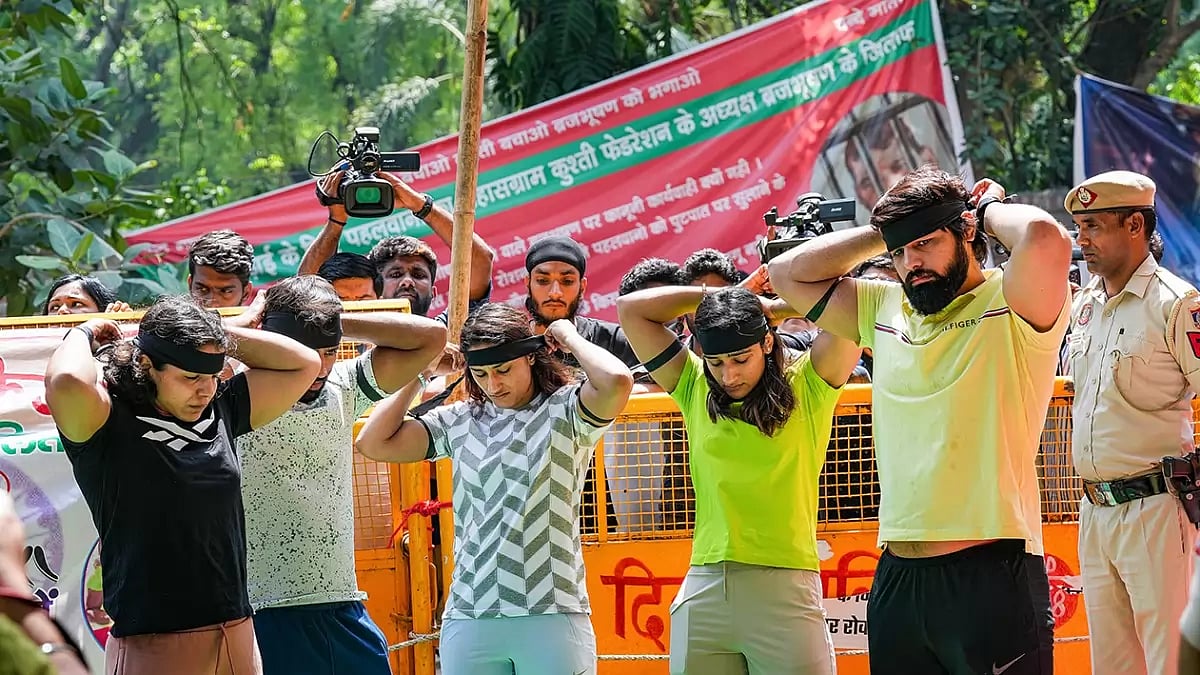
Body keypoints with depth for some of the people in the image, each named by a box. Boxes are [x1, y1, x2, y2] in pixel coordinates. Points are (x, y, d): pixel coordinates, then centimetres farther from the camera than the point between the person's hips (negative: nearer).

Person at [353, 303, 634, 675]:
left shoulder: (565, 411, 0)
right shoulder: (460, 421, 12)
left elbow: (617, 381, -21)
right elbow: (374, 443, 8)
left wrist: (568, 336, -3)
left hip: (553, 617, -4)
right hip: (468, 621, 4)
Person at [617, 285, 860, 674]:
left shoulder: (807, 387, 3)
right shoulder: (695, 390, 11)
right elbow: (631, 309, 12)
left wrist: (775, 307, 7)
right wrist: (717, 297, 11)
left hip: (784, 587, -3)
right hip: (703, 589, 3)